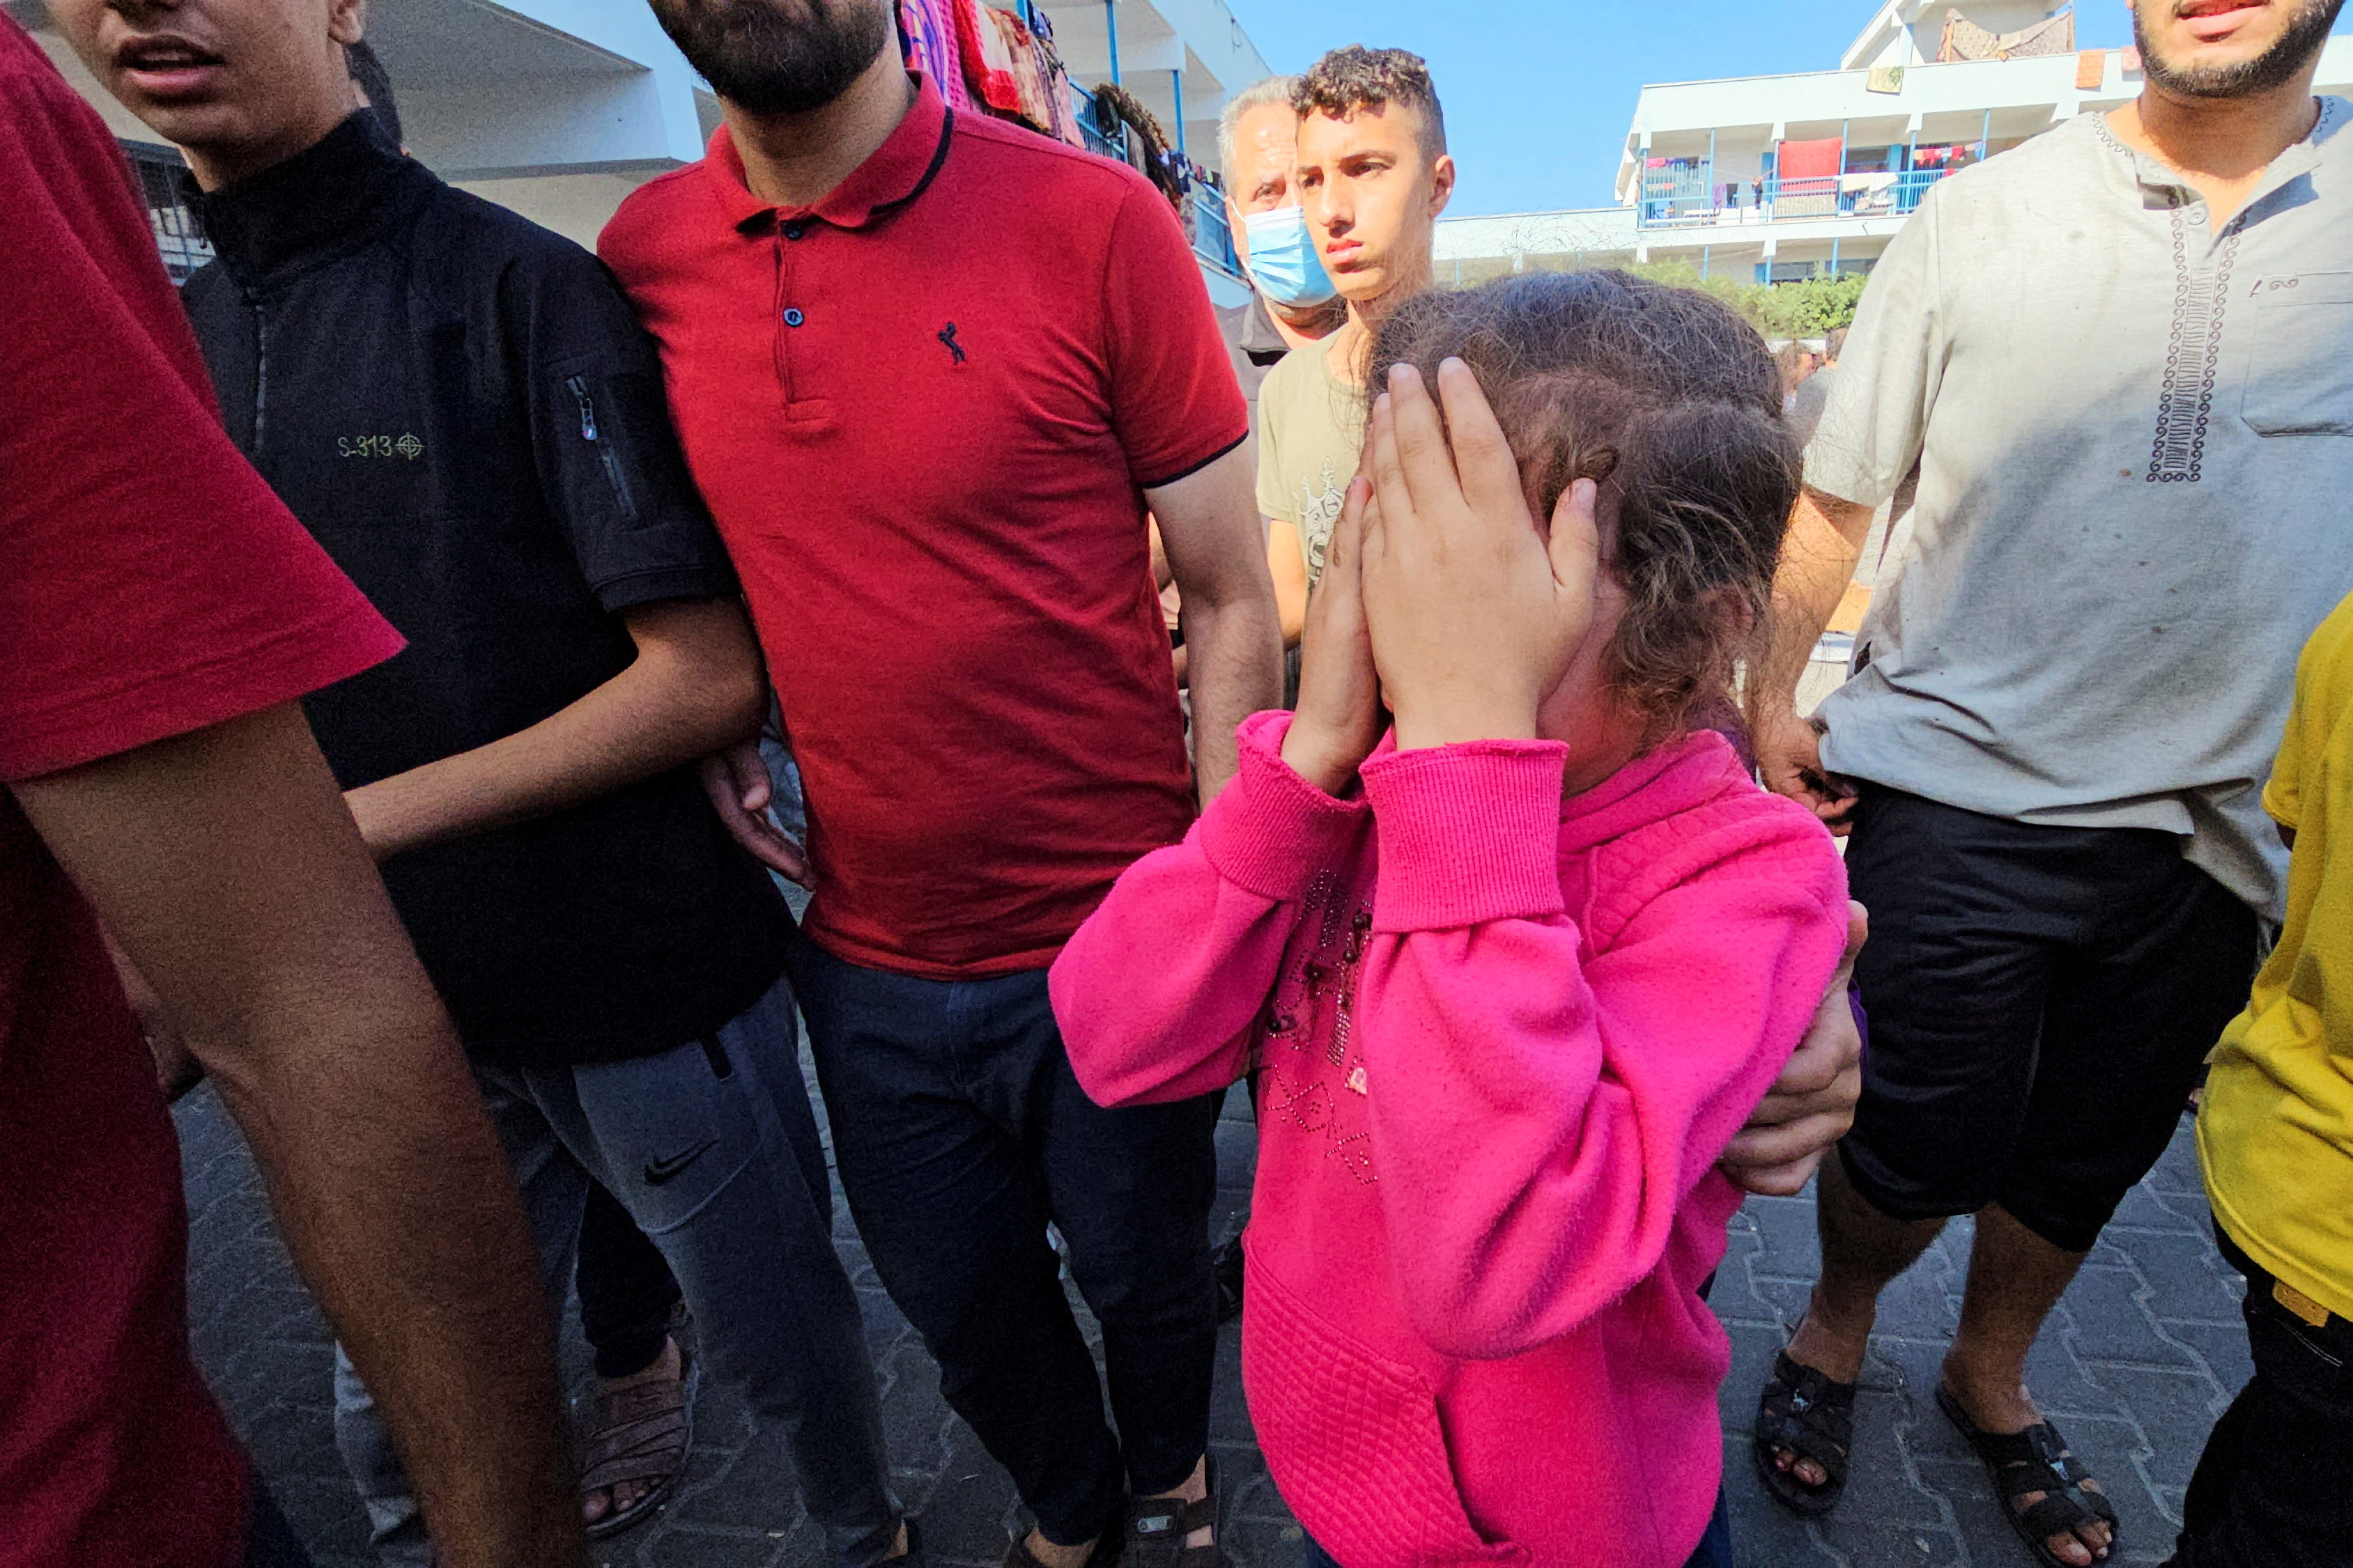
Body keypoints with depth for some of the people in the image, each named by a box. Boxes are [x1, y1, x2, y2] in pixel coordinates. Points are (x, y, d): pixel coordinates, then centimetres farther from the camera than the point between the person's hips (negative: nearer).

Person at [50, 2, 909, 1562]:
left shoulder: (524, 292, -12)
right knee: (406, 1423, 20)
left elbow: (712, 676, -18)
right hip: (412, 1004, 6)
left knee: (784, 1342, 16)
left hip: (645, 981, -5)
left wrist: (353, 827, -19)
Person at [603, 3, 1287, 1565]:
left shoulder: (1094, 223, -12)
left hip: (1114, 944, -3)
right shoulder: (645, 257, 1)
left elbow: (1231, 602, -9)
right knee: (964, 1311, 23)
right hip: (867, 955, 4)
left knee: (1146, 1276, 21)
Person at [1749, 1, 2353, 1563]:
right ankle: (1835, 1331, 32)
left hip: (2214, 821, 3)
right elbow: (1838, 494, 3)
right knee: (1932, 1143, -1)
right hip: (1960, 784, -3)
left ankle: (1992, 1376, 44)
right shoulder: (1980, 220, 0)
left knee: (2090, 1155, 16)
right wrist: (1770, 697, -3)